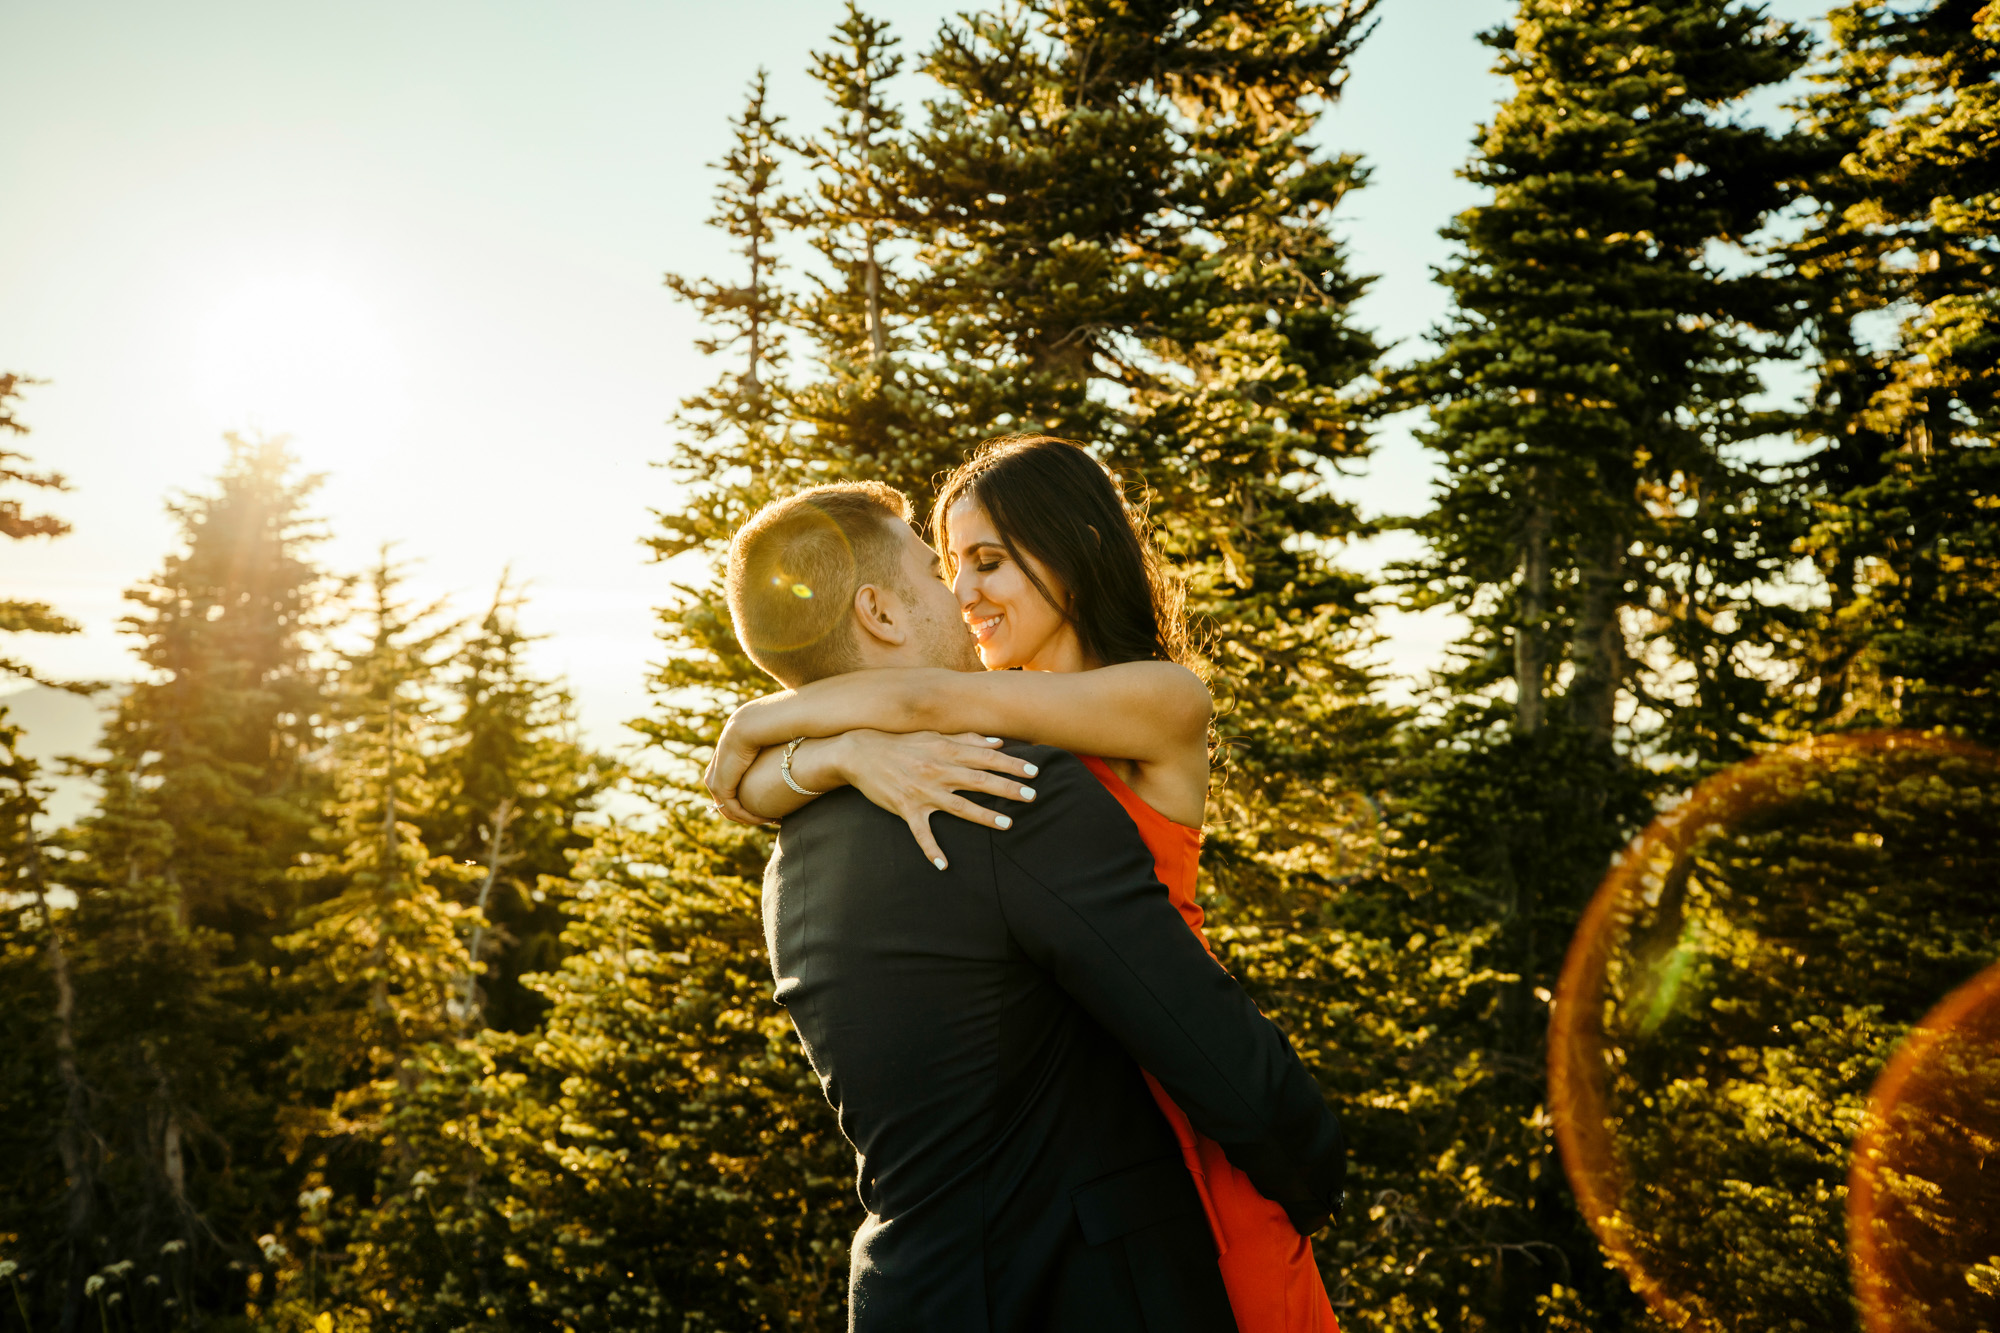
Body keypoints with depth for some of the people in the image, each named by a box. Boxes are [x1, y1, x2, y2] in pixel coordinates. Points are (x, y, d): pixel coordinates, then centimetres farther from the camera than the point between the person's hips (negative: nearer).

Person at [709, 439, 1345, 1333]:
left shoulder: (1166, 698, -9)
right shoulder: (983, 732, 7)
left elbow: (923, 701, -19)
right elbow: (750, 798, -5)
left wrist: (752, 725, -5)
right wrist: (848, 753, -27)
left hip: (1158, 1094, -4)